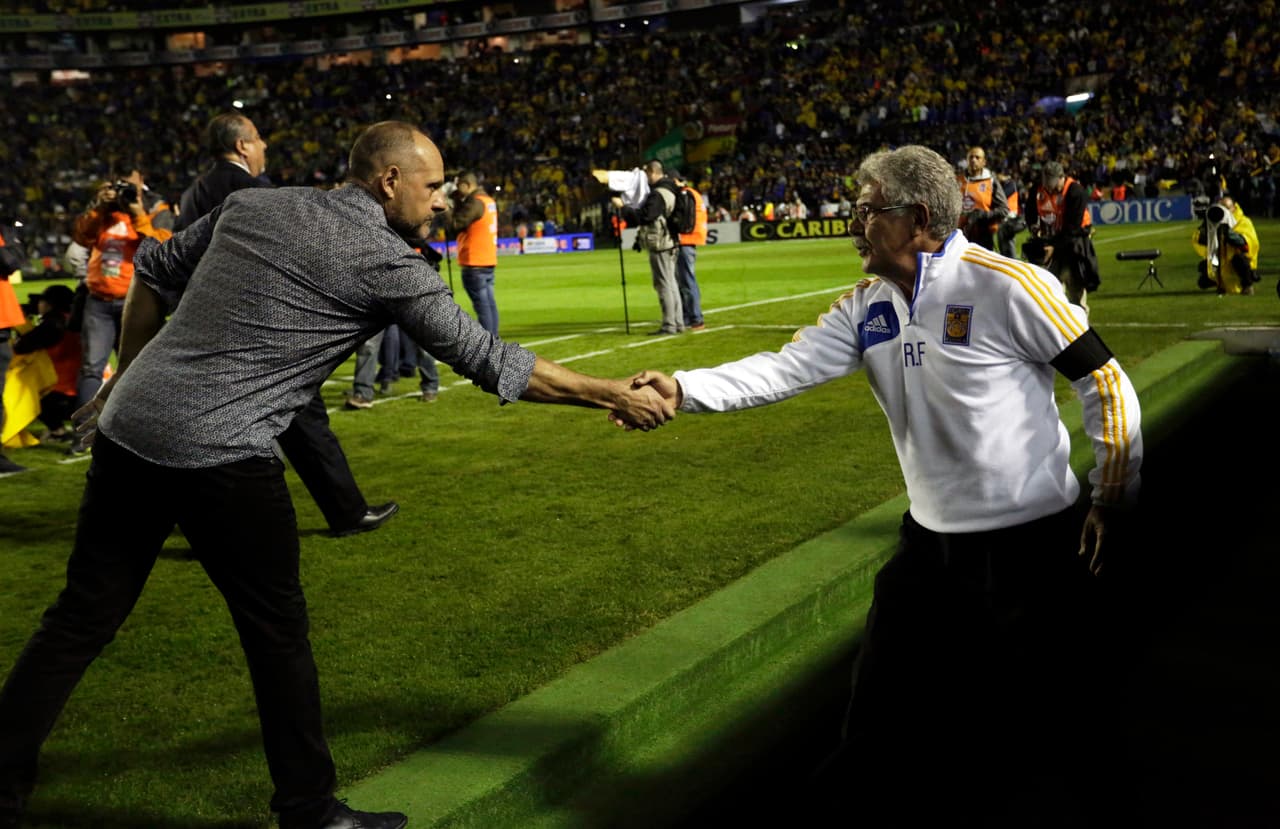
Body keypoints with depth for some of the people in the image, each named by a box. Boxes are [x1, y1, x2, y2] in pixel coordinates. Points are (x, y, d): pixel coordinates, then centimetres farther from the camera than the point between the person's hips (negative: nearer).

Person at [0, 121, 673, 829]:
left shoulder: (251, 203, 12)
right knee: (278, 632, 8)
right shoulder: (388, 263, -7)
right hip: (221, 458, -7)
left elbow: (152, 274, 20)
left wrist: (128, 378, 30)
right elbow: (489, 361, -5)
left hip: (128, 427, 7)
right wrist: (615, 396, 2)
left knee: (82, 618, 13)